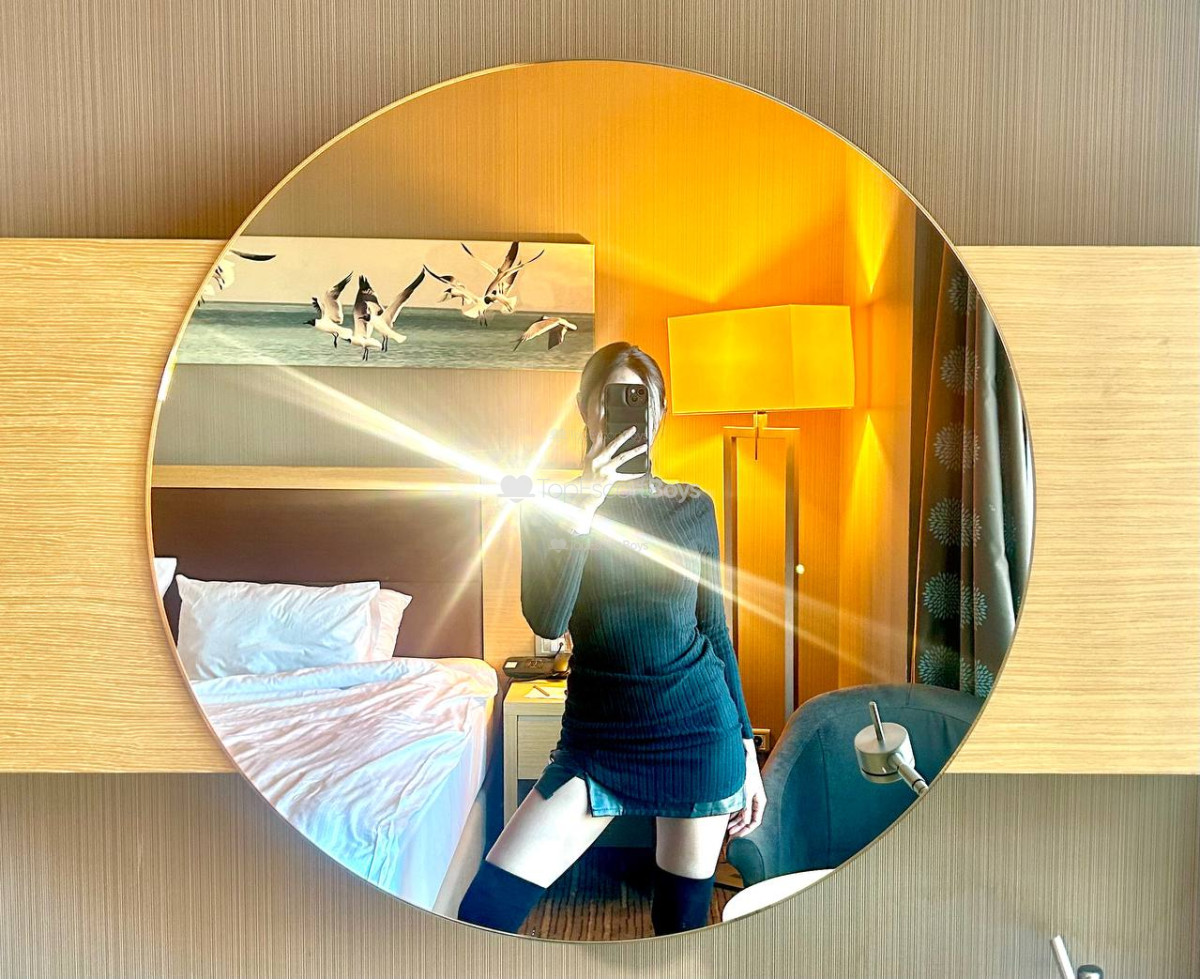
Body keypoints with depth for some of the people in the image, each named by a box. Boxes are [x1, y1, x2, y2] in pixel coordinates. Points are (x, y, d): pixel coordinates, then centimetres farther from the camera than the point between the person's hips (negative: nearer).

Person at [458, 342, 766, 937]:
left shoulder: (693, 507, 2)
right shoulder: (549, 508, -1)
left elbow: (714, 629, 7)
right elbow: (547, 622, -16)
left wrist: (745, 746, 7)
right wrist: (584, 505, -22)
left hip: (699, 731, 1)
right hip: (598, 736, 0)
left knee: (682, 922, 13)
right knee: (482, 914, -7)